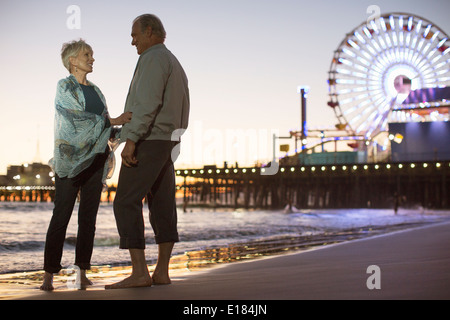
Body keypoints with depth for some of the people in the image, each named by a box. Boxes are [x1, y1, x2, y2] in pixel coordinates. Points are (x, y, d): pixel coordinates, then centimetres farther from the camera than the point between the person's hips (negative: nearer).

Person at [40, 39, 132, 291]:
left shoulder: (95, 90, 19)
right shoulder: (65, 87, -1)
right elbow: (78, 119, -15)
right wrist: (113, 121, -21)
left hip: (96, 160, 6)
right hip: (71, 158, -6)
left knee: (89, 216, 4)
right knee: (61, 215, -7)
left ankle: (83, 272, 8)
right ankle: (49, 275, -4)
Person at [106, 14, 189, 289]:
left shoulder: (153, 58, -10)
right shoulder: (176, 66, 21)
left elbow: (148, 102, -22)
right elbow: (181, 113, 21)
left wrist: (131, 140, -26)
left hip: (147, 141, -10)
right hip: (167, 144, 10)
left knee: (126, 203, -10)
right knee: (162, 206, 6)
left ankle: (139, 273, -16)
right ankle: (162, 272, 5)